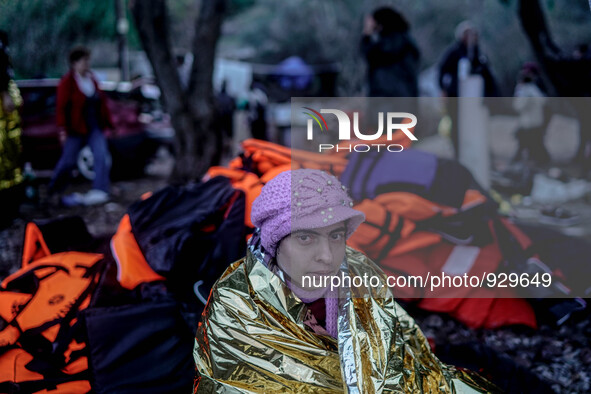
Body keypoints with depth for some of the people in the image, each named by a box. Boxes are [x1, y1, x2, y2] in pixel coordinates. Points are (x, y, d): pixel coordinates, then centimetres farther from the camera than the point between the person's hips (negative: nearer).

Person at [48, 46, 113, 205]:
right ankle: (53, 190, 24)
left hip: (94, 127, 5)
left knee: (102, 157, -11)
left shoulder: (92, 79, 9)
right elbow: (61, 107, -12)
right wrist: (63, 130, -17)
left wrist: (107, 123, 12)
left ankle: (100, 190, -13)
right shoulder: (67, 82, -8)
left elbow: (102, 102, 14)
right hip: (76, 129, -5)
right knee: (68, 160, 3)